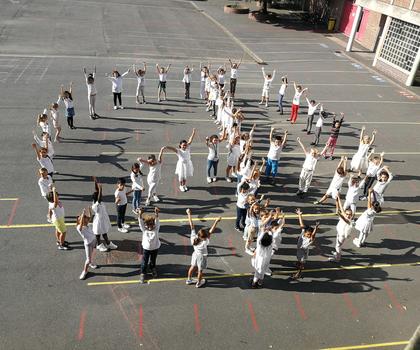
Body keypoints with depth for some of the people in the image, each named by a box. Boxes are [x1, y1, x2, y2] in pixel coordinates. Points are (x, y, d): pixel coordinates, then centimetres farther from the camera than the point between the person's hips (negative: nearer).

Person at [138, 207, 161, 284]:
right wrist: (140, 215, -49)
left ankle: (152, 268, 49)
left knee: (153, 260, 22)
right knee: (144, 262, 9)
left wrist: (156, 214, -52)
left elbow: (157, 222, -33)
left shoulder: (156, 229, -16)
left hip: (155, 248, 1)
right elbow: (141, 222, -29)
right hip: (146, 248, 0)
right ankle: (142, 273, 28)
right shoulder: (144, 229, -14)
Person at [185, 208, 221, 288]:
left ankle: (189, 280, 48)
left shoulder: (193, 237, -30)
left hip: (195, 254, 5)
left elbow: (192, 225, -28)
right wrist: (216, 222, -54)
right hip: (201, 257, -5)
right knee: (200, 270, 20)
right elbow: (211, 231, -48)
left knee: (193, 267, 27)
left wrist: (189, 214, -25)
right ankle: (199, 283, 43)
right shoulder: (205, 243, -41)